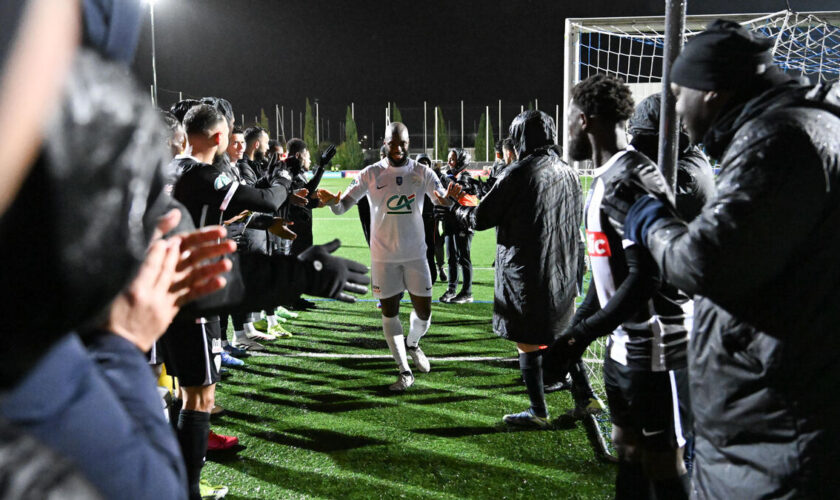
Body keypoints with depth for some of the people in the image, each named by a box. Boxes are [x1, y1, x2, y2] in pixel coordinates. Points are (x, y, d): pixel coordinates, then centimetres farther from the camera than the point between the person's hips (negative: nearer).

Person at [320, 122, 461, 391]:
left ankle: (412, 344, 39)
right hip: (383, 256, -1)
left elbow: (443, 200, -8)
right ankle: (405, 371, 20)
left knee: (424, 312, 4)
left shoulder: (422, 172, 0)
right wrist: (333, 201, -31)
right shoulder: (370, 174, -4)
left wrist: (449, 195, -32)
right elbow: (343, 205, -7)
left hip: (415, 253, 1)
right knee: (389, 312, 4)